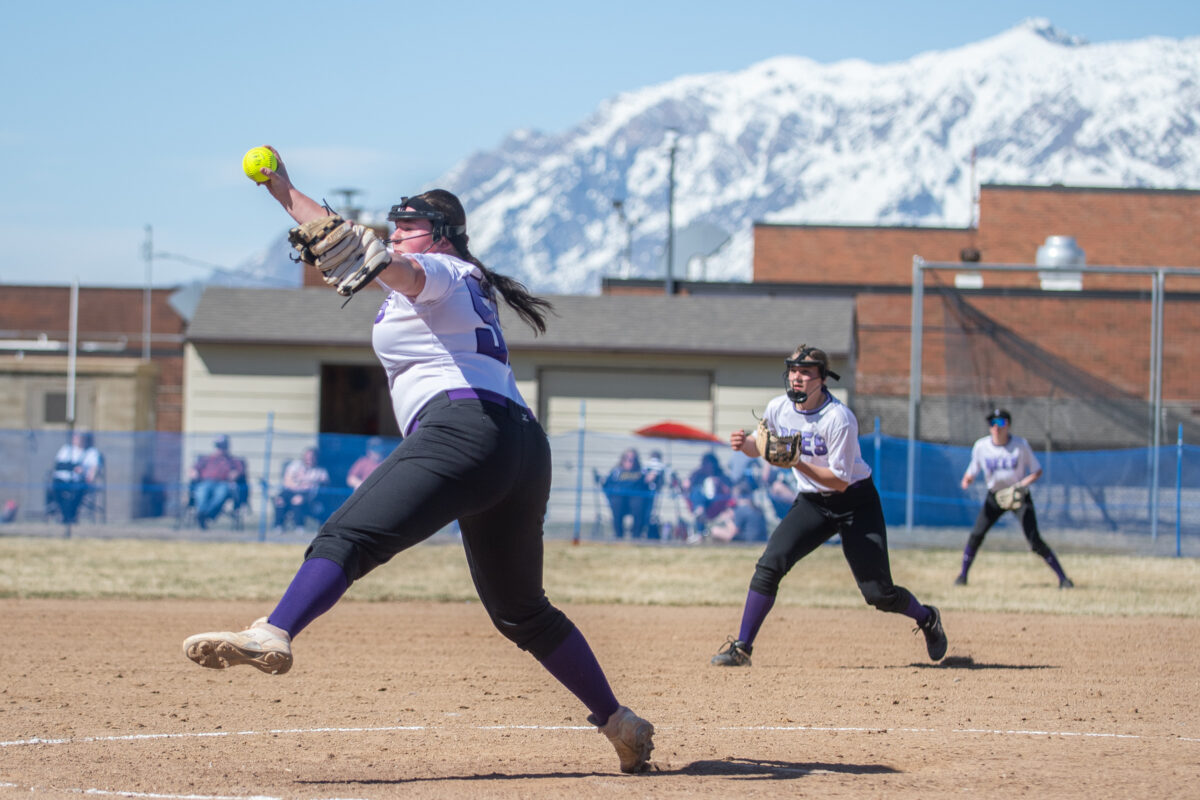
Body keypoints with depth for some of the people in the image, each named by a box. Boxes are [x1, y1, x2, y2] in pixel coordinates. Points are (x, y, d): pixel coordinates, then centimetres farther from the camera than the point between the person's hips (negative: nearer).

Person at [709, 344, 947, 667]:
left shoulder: (839, 418, -24)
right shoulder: (778, 409, -7)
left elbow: (841, 481, -23)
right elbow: (759, 446, 11)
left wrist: (798, 464, -35)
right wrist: (745, 443, -13)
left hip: (855, 502, -4)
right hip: (811, 503, 4)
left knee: (878, 592, -5)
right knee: (770, 565, -16)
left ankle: (927, 618, 26)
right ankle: (742, 647, -8)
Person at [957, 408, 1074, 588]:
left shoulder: (1021, 445, -13)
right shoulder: (981, 446, -7)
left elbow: (1037, 471, -7)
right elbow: (973, 470, 1)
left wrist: (1022, 484, -24)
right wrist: (967, 480, -23)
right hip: (995, 495, 3)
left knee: (1034, 541, -13)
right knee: (976, 534, -9)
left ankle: (1063, 578, -7)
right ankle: (962, 575, 11)